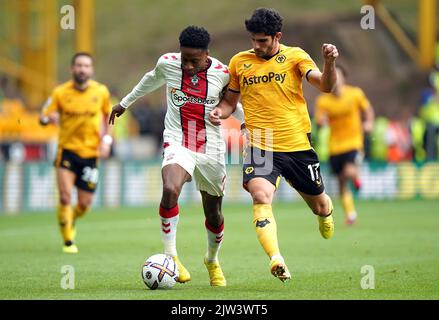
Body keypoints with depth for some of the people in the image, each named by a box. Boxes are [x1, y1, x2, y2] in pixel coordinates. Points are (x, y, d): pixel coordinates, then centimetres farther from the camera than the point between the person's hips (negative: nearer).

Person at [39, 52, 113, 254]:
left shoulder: (101, 92, -1)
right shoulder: (60, 92, -5)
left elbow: (107, 115, 15)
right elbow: (43, 118, -1)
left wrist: (107, 140, 4)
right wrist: (49, 118, -25)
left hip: (90, 153, 2)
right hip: (67, 149, -2)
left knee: (84, 204, 2)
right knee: (65, 197, -17)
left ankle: (71, 221, 37)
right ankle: (68, 241, -3)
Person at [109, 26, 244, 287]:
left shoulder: (222, 73, -8)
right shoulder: (167, 63, -7)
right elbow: (152, 80, 18)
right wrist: (125, 102, 30)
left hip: (211, 150, 1)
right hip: (177, 144, -1)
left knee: (214, 214, 12)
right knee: (170, 190, -32)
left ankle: (212, 260, 42)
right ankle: (170, 256, -19)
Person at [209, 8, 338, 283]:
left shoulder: (294, 56, 0)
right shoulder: (239, 62, 7)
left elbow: (325, 85, -11)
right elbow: (231, 100, 19)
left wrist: (329, 63, -31)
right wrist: (221, 112, -3)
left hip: (298, 146, 0)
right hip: (260, 147, 0)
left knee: (318, 204, 15)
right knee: (261, 196, -28)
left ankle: (325, 215, 54)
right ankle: (276, 259, -40)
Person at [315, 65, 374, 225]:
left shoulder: (355, 93, -5)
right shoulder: (322, 101, -4)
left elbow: (368, 109, 11)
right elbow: (320, 122, -6)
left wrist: (368, 123, -6)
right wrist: (322, 121, -28)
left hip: (354, 141, -2)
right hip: (335, 145, 2)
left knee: (350, 172, -24)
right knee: (341, 182, 7)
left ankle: (356, 177, 14)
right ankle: (350, 213, 23)